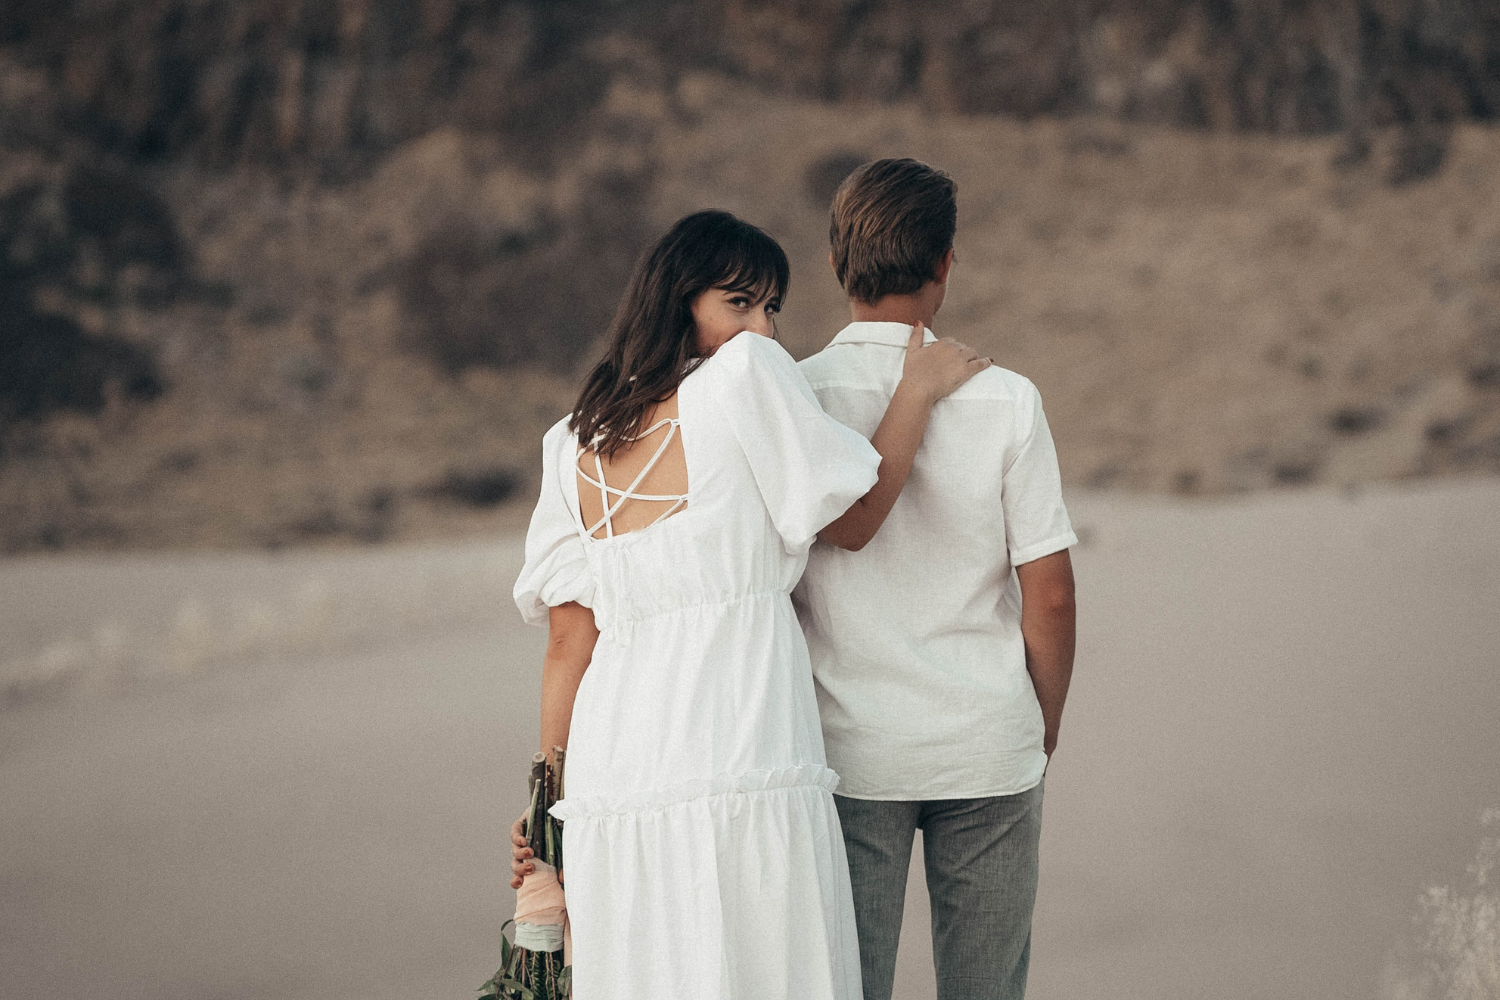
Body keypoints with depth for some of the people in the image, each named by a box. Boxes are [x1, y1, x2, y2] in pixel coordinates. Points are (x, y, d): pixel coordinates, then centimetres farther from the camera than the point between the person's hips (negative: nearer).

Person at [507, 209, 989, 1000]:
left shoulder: (573, 447, 13)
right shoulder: (746, 374, -3)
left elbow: (568, 641, 13)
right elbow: (853, 520, 6)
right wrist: (919, 388, 17)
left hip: (611, 784, 6)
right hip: (741, 777, -6)